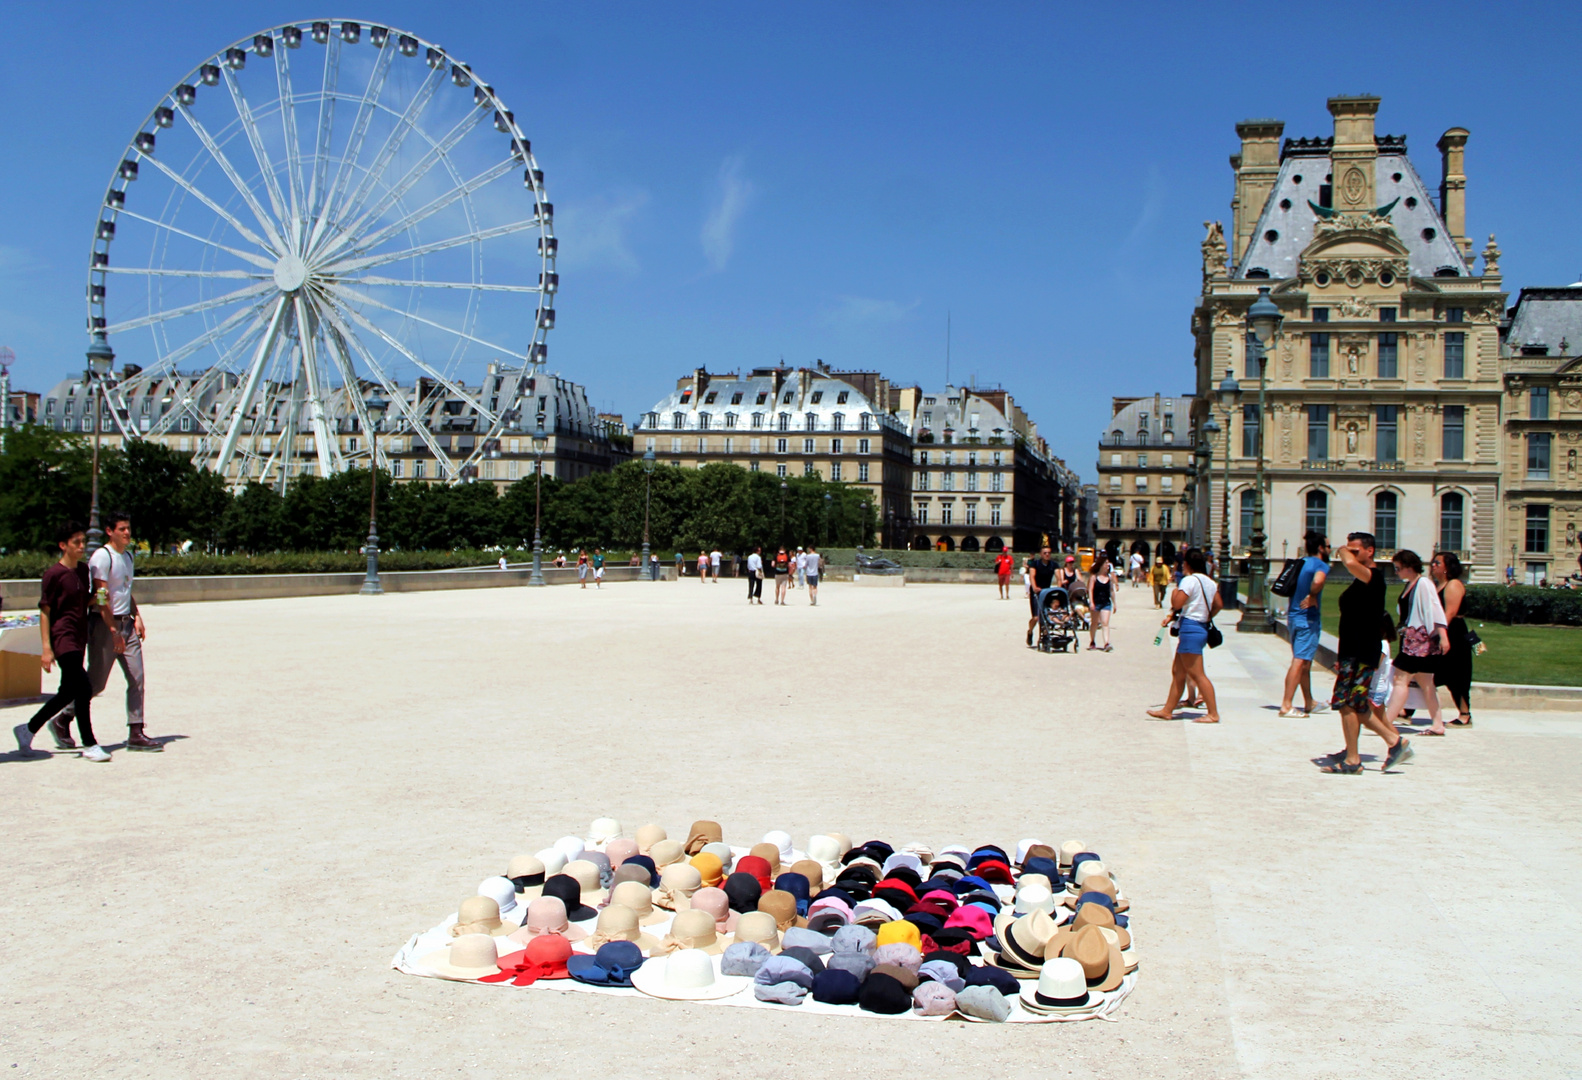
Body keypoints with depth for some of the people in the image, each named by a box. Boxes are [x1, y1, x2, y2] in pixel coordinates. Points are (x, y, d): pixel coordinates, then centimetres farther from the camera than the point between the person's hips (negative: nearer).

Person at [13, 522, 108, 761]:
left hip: (79, 639, 9)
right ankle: (89, 744, -5)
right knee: (83, 689, -14)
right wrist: (46, 648, -14)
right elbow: (44, 611, -10)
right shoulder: (54, 574, -10)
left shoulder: (83, 569, 11)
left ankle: (28, 729, 29)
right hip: (63, 637, -9)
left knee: (68, 692, 14)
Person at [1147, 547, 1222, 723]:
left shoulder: (1189, 580, -14)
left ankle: (1213, 713, -5)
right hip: (1202, 628, 9)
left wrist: (1174, 592, 1)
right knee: (1178, 671, 13)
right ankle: (1167, 710, 18)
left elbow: (1177, 604, -18)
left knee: (1197, 674, -6)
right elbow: (1218, 605, 18)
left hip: (1190, 628, -9)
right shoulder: (1210, 582, 11)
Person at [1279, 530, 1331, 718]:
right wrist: (1312, 596, -16)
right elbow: (1317, 581, -33)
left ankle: (1309, 703, 29)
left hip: (1294, 616, 9)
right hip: (1308, 619, -9)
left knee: (1305, 662, 18)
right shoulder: (1321, 565, -11)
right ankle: (1286, 705, -12)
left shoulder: (1301, 563, 14)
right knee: (1300, 661, -9)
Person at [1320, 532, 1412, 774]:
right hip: (1353, 652, 10)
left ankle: (1352, 760, -2)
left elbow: (1350, 563, -37)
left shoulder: (1374, 577, -14)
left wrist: (1343, 551, -15)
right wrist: (1342, 656, 24)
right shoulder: (1362, 581, 17)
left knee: (1347, 704, -7)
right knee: (1357, 705, 14)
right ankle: (1395, 741, 21)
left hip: (1361, 654, -10)